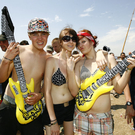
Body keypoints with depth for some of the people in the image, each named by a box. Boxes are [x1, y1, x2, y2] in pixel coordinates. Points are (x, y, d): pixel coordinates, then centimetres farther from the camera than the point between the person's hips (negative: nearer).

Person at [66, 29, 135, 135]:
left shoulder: (108, 58, 0)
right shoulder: (79, 64, 4)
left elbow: (118, 88, -4)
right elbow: (74, 92, -5)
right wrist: (70, 70, -15)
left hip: (103, 117, -1)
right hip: (81, 114, 2)